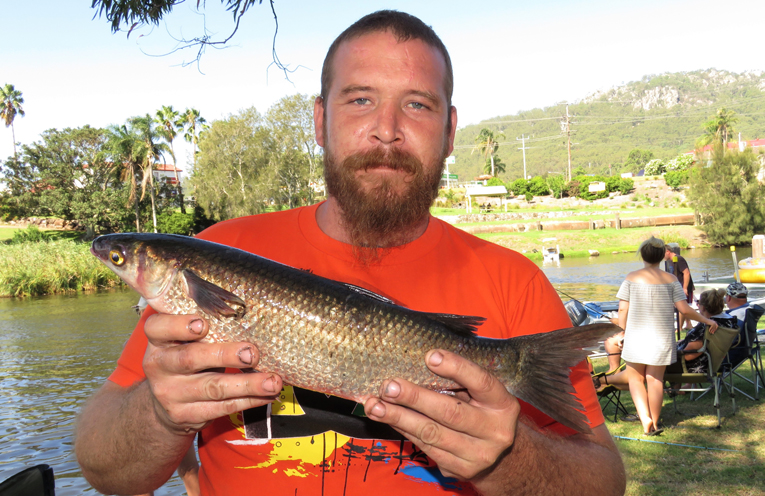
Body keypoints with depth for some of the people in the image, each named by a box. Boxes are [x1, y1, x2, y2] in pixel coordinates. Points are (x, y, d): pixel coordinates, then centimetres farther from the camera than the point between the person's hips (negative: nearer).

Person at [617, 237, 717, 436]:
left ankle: (645, 419, -3)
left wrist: (622, 332, 6)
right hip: (661, 336, 1)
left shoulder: (632, 278, -2)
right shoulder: (670, 279, 0)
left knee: (635, 377, 11)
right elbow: (684, 309, -4)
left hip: (636, 335, -1)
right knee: (655, 379, 9)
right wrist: (706, 320, 10)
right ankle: (654, 423, 16)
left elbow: (622, 309, -4)